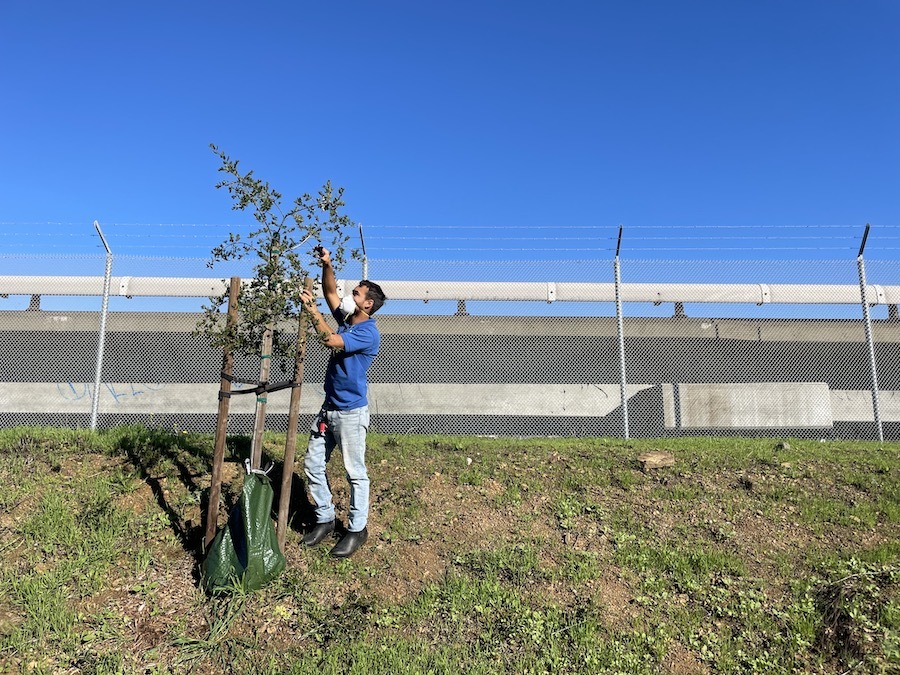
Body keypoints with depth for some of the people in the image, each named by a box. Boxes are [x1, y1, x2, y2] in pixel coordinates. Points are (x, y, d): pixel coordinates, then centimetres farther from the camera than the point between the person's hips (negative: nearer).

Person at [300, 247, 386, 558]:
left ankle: (357, 529, 15)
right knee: (313, 464, 12)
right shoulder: (346, 320, 8)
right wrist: (327, 265, 0)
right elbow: (331, 292, 15)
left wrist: (312, 310, -19)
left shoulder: (368, 333, -18)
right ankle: (324, 519, 25)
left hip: (351, 412, -9)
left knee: (355, 472, 2)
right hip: (329, 408, 9)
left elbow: (331, 341, -27)